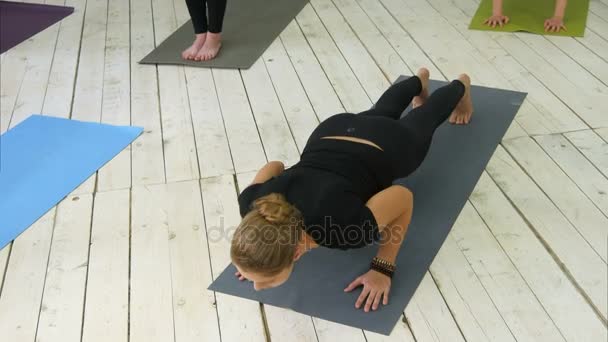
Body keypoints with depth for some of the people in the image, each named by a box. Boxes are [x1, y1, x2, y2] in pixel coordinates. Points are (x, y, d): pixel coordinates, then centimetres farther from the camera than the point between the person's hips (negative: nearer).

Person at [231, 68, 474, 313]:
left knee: (424, 119, 33)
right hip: (332, 132, 3)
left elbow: (404, 197, -28)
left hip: (390, 144, -3)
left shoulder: (344, 228, -44)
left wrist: (383, 268, -26)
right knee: (384, 111, 38)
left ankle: (461, 86, 63)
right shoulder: (253, 205, -33)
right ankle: (420, 80, 68)